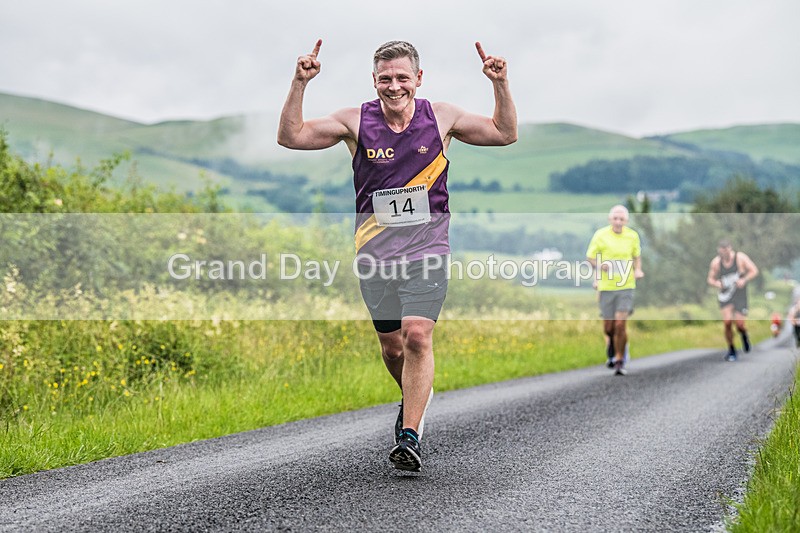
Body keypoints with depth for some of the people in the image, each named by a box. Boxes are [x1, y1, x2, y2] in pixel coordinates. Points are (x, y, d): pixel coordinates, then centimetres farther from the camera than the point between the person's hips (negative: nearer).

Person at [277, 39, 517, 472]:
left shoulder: (441, 117, 2)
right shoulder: (355, 121, 0)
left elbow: (505, 134, 10)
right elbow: (291, 137, -4)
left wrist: (500, 85, -3)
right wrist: (299, 85, -15)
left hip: (427, 246, -1)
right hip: (374, 250, 2)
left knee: (417, 337, -17)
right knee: (391, 346, 10)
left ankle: (410, 435, -11)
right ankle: (415, 398, 41)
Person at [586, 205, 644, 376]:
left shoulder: (632, 236, 2)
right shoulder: (600, 235, -4)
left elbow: (637, 256, 18)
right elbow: (590, 257, 3)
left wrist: (638, 270, -1)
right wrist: (600, 265, -17)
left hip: (626, 286, 0)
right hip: (606, 286, 0)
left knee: (620, 324, -11)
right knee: (608, 326, 6)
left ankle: (619, 361, 3)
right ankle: (611, 345, 42)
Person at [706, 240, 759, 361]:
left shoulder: (740, 258, -10)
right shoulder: (716, 262, -4)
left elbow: (754, 270, -5)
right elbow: (710, 279, 6)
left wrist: (744, 280, -21)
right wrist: (716, 283, -17)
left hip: (740, 295, -1)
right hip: (725, 295, 1)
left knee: (739, 324, -8)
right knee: (727, 322, -15)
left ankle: (744, 335, 31)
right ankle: (731, 350, 4)